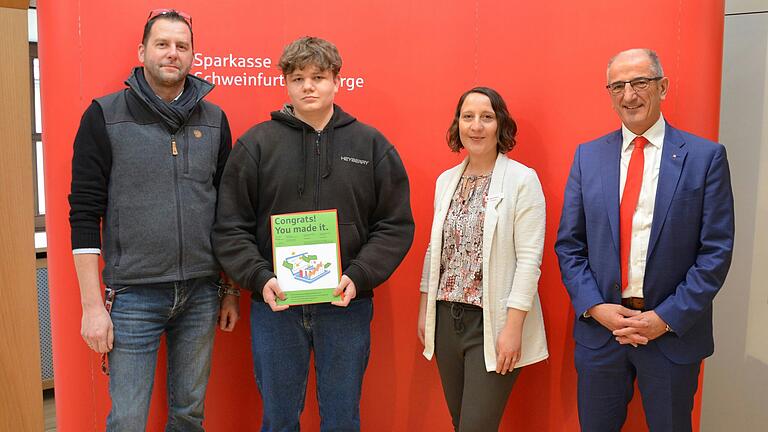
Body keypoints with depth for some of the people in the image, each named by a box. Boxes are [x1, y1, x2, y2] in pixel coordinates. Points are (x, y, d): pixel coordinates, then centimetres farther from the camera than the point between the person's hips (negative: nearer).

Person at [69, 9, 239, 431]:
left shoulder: (214, 119, 7)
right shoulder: (105, 115, -3)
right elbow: (85, 214, -5)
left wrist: (231, 290, 9)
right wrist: (92, 304, -8)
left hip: (202, 293, 3)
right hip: (133, 295, -3)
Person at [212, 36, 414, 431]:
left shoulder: (372, 144, 3)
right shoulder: (256, 144, 1)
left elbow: (396, 226, 1)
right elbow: (230, 229, 0)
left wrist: (358, 277, -11)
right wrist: (260, 278, -14)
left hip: (347, 307, 0)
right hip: (275, 308, 0)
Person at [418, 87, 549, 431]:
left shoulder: (522, 179, -8)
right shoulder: (446, 181, 9)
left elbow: (529, 259, -12)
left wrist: (513, 327, -16)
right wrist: (424, 309, 14)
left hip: (493, 323, -5)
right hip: (446, 318, 6)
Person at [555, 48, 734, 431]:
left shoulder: (706, 156, -4)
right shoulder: (588, 156, 3)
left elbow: (716, 252, -6)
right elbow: (568, 244, 2)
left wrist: (666, 318, -12)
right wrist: (595, 307, -9)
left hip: (673, 331, -1)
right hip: (599, 326, 2)